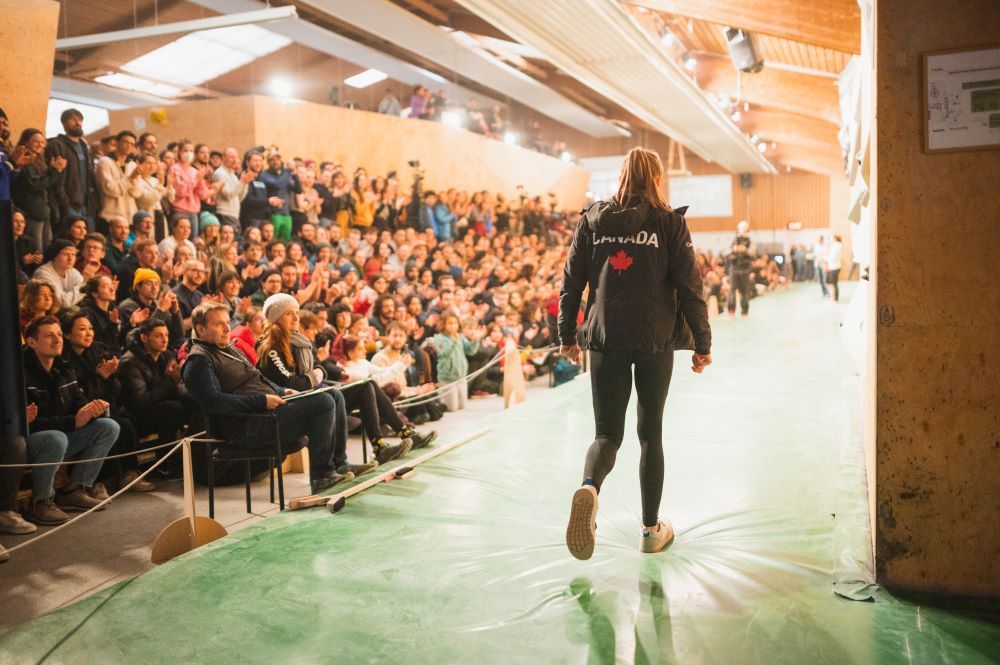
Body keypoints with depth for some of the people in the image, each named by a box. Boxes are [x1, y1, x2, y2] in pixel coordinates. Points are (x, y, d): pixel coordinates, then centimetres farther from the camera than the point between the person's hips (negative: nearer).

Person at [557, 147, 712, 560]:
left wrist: (567, 336, 14)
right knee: (651, 433, 12)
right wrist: (703, 343, 3)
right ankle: (651, 530, 19)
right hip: (654, 340, -1)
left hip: (605, 339, 1)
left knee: (607, 433, 8)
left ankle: (589, 488, -25)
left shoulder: (593, 219, 7)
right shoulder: (669, 221, 1)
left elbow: (571, 281, 6)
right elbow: (689, 286, -3)